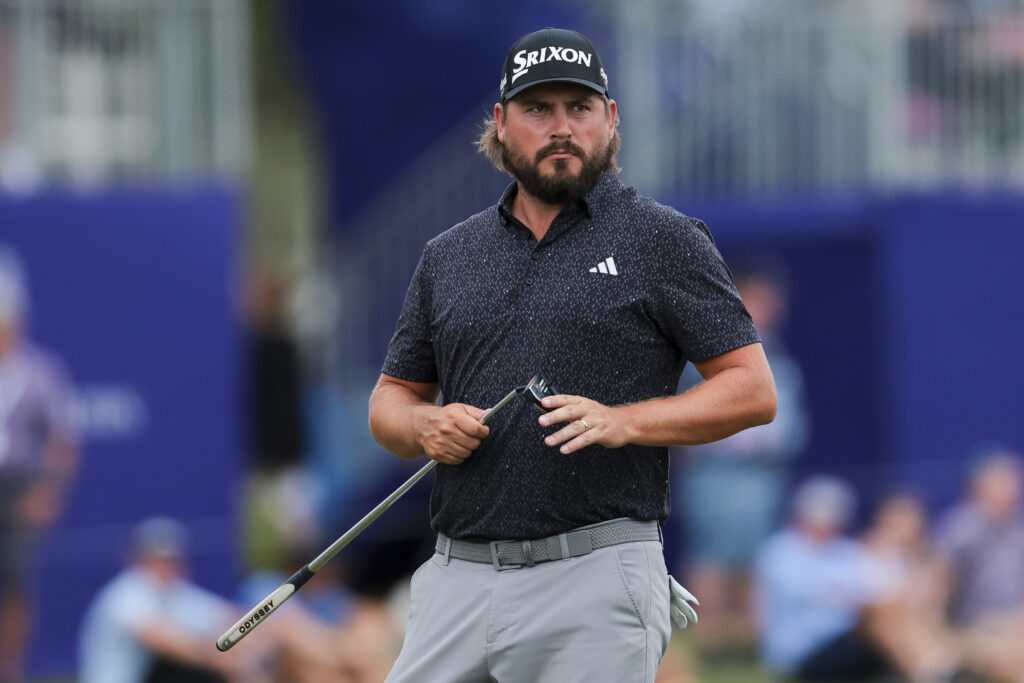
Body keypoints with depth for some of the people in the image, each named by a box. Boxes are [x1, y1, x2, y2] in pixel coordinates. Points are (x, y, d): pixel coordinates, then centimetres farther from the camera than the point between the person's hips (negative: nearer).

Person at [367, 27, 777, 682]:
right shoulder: (449, 255, 16)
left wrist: (624, 421, -15)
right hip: (458, 576, 4)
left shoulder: (664, 240, 3)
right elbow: (390, 400, 22)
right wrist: (425, 426, -2)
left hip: (594, 583, -4)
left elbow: (754, 391, -2)